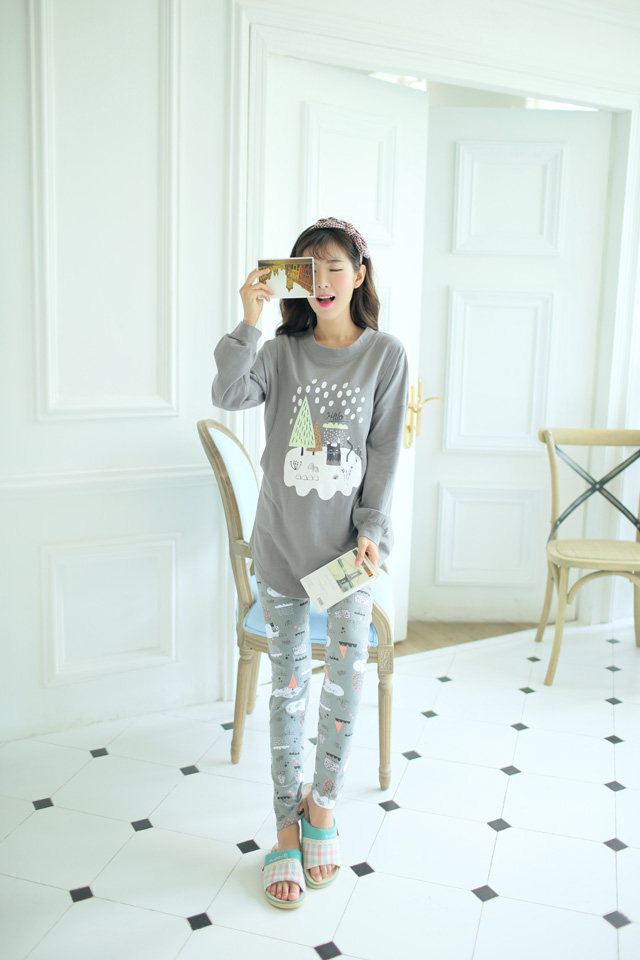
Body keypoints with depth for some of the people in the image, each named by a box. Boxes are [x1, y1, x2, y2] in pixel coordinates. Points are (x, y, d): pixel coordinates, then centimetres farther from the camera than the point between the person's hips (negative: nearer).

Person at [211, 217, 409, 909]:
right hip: (282, 541, 1)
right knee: (288, 685, 9)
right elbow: (228, 395, -14)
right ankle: (288, 826, 24)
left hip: (350, 540, -1)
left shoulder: (386, 355, -1)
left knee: (347, 675, 2)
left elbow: (384, 454, -3)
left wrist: (371, 531, -9)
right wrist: (248, 321, -20)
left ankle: (322, 808, 27)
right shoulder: (282, 353, 3)